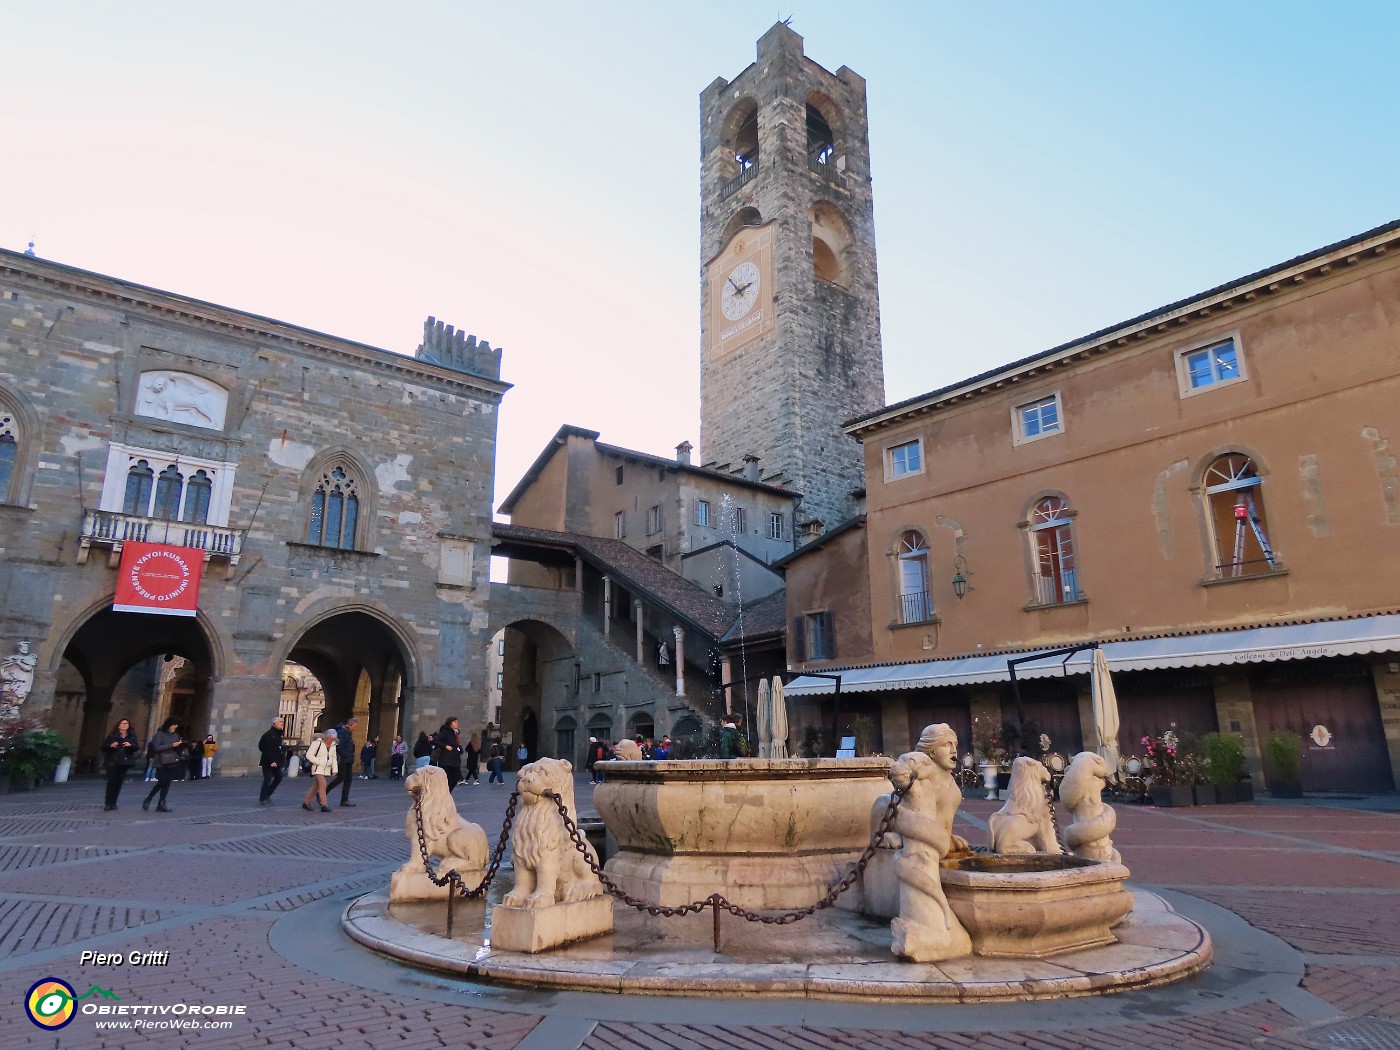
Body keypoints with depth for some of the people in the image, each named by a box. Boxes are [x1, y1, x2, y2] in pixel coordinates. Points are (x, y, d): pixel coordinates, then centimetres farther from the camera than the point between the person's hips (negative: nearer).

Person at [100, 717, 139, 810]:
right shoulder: (112, 735, 3)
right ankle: (108, 803, -1)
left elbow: (136, 747, 2)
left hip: (124, 762, 2)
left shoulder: (132, 736, 9)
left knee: (119, 782, 1)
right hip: (112, 762, -2)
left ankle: (113, 803, 9)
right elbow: (103, 747, 1)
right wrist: (111, 746, -19)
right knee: (111, 782, -9)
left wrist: (130, 745, -18)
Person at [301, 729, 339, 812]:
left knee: (316, 786, 12)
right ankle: (324, 805, -17)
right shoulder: (317, 743, -10)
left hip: (327, 770, 6)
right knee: (323, 785, -18)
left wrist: (335, 770, 8)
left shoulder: (333, 745, 8)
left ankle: (306, 802, 24)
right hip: (318, 768, -6)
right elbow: (309, 755, -10)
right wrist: (318, 762, -17)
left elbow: (334, 758, 16)